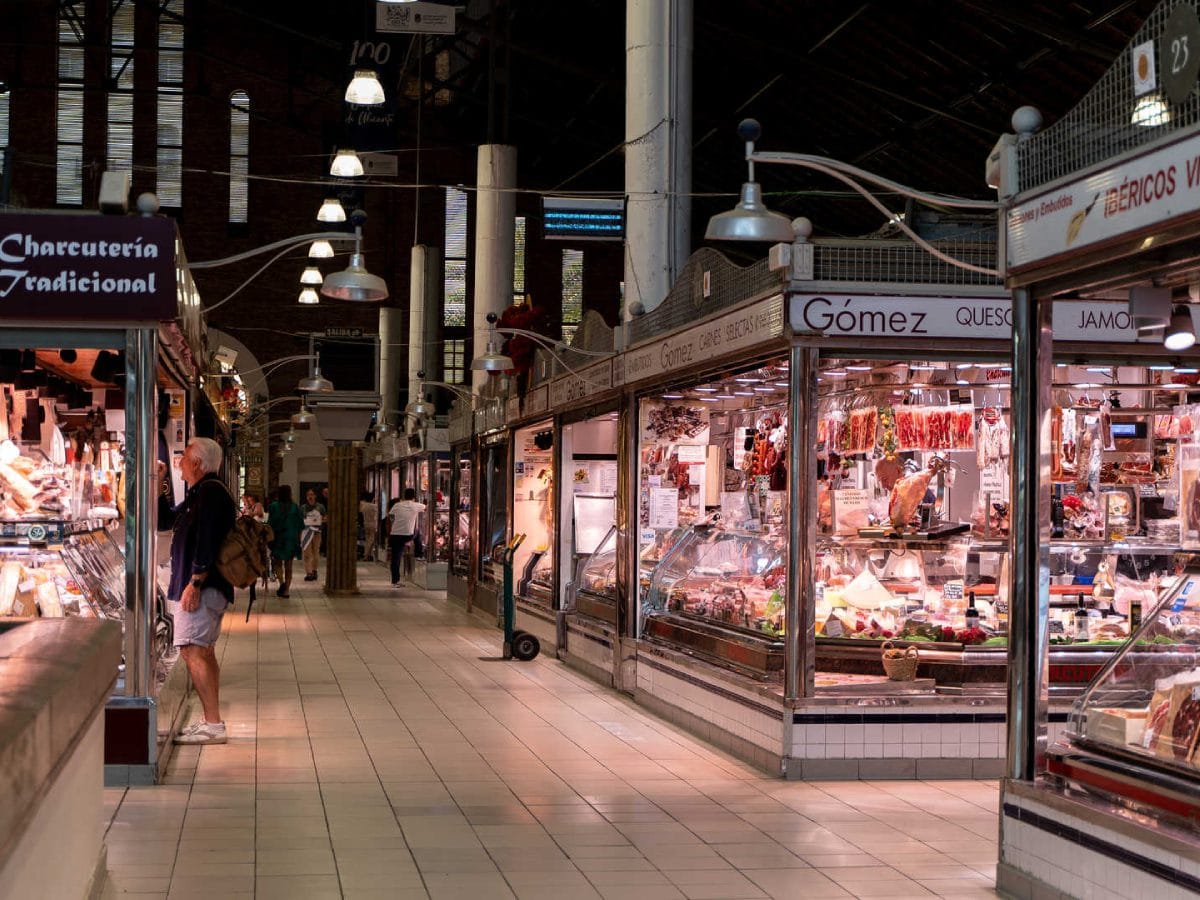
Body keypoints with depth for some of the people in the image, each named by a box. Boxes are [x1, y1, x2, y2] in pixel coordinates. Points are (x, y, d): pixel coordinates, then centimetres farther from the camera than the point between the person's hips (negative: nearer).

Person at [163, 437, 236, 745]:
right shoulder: (200, 494, 21)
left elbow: (207, 542, -24)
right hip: (210, 588, 12)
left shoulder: (210, 492, -14)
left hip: (201, 587, -12)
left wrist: (195, 583, -26)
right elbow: (168, 518, 33)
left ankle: (213, 725, -18)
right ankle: (212, 721, 17)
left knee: (193, 650, -15)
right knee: (203, 652, 13)